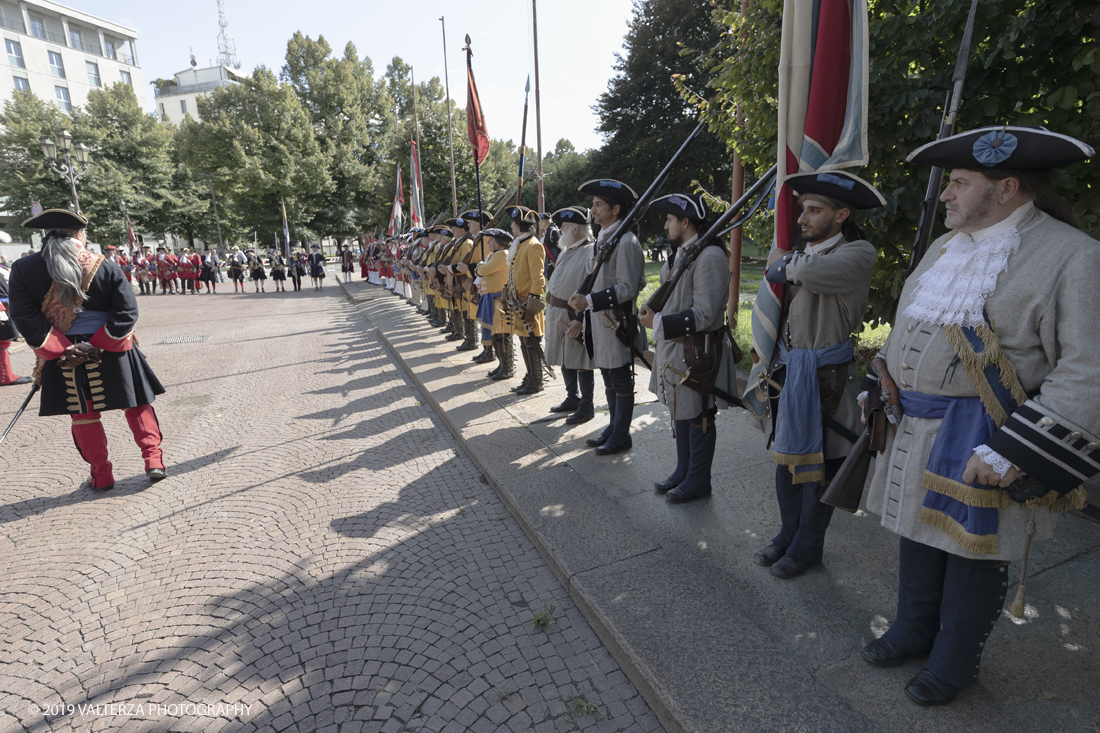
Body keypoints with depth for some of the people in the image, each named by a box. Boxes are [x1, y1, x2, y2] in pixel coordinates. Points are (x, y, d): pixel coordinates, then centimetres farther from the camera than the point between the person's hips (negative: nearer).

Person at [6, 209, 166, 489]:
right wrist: (97, 345, -11)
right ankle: (153, 459, 10)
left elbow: (25, 318, -9)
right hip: (113, 352, -1)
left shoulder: (23, 269, -3)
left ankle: (101, 474, 22)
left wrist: (61, 350, -10)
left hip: (63, 355, 2)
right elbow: (127, 312, -14)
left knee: (83, 415, 14)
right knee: (136, 405, 14)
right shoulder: (106, 267, -8)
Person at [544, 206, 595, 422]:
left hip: (575, 314, -9)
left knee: (581, 362, 0)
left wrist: (582, 319, -23)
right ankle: (573, 398, 32)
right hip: (556, 312, 9)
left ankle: (586, 407, 12)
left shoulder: (590, 252, -15)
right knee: (564, 359, 17)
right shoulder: (565, 250, 15)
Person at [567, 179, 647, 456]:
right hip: (599, 322, 9)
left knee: (621, 382, 3)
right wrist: (582, 318, 18)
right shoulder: (601, 240, 14)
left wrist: (590, 301, -26)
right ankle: (613, 428, 30)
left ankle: (621, 436, 15)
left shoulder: (626, 241, -15)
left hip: (618, 323, -9)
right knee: (609, 380, 17)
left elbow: (627, 288, -21)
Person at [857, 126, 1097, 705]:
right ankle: (913, 632, 41)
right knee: (918, 533, 19)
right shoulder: (945, 247, 10)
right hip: (914, 430, 7)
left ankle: (957, 658, 33)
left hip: (982, 442, -6)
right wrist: (883, 387, 12)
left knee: (974, 552, 10)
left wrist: (1012, 455, -24)